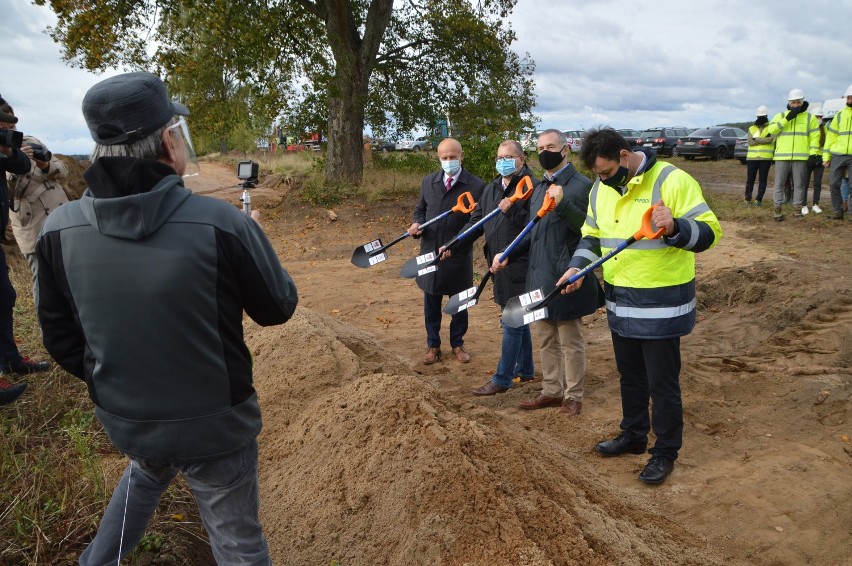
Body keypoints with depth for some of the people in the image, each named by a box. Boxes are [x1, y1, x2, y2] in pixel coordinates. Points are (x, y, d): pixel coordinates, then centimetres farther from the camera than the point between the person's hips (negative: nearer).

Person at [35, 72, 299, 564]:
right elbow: (279, 308, -9)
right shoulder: (222, 223, -25)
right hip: (214, 422, -4)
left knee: (146, 474, 38)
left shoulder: (58, 230, -12)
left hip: (124, 418, 5)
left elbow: (61, 338, 1)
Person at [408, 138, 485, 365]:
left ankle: (457, 344, 32)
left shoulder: (476, 185, -10)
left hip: (459, 255, -3)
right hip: (430, 252, 3)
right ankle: (433, 345, 28)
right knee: (431, 303, 12)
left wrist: (456, 243, -20)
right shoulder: (428, 181, 4)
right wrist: (417, 224, -9)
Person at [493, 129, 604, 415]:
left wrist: (563, 204, -31)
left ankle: (573, 396, 19)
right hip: (539, 276, 8)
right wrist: (508, 255, 8)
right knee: (546, 339, 16)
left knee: (570, 340, 6)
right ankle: (552, 391, 29)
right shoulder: (539, 188, 14)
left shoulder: (581, 185, -11)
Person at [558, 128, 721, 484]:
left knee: (662, 381, 4)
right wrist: (578, 266, -3)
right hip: (620, 303, 7)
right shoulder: (601, 189, 5)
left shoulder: (672, 180, -17)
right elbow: (592, 235, 15)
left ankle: (665, 452, 21)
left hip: (661, 304, -7)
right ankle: (634, 435, 40)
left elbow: (708, 232, -17)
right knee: (630, 375, 21)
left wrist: (675, 228, -36)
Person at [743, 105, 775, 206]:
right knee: (750, 179, 3)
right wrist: (763, 140, -12)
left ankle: (759, 199, 7)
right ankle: (747, 198, 13)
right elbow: (750, 142, -4)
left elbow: (770, 140, -14)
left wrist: (756, 138, -12)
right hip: (752, 157, 2)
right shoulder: (751, 128, 11)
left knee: (762, 179, 2)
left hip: (766, 158, -2)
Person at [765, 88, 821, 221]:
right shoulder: (780, 116, 8)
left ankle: (798, 208, 12)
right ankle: (778, 209, 6)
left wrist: (813, 153, -4)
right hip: (782, 156, 0)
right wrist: (788, 118, -14)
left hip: (801, 157, 0)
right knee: (779, 184, 1)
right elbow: (771, 129, -9)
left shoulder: (810, 117, 8)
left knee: (799, 184, 5)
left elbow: (814, 137, 6)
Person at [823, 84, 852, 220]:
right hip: (838, 155, 2)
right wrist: (826, 156, 6)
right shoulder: (840, 114, 12)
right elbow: (831, 135, 12)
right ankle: (838, 210, 14)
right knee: (834, 183, 2)